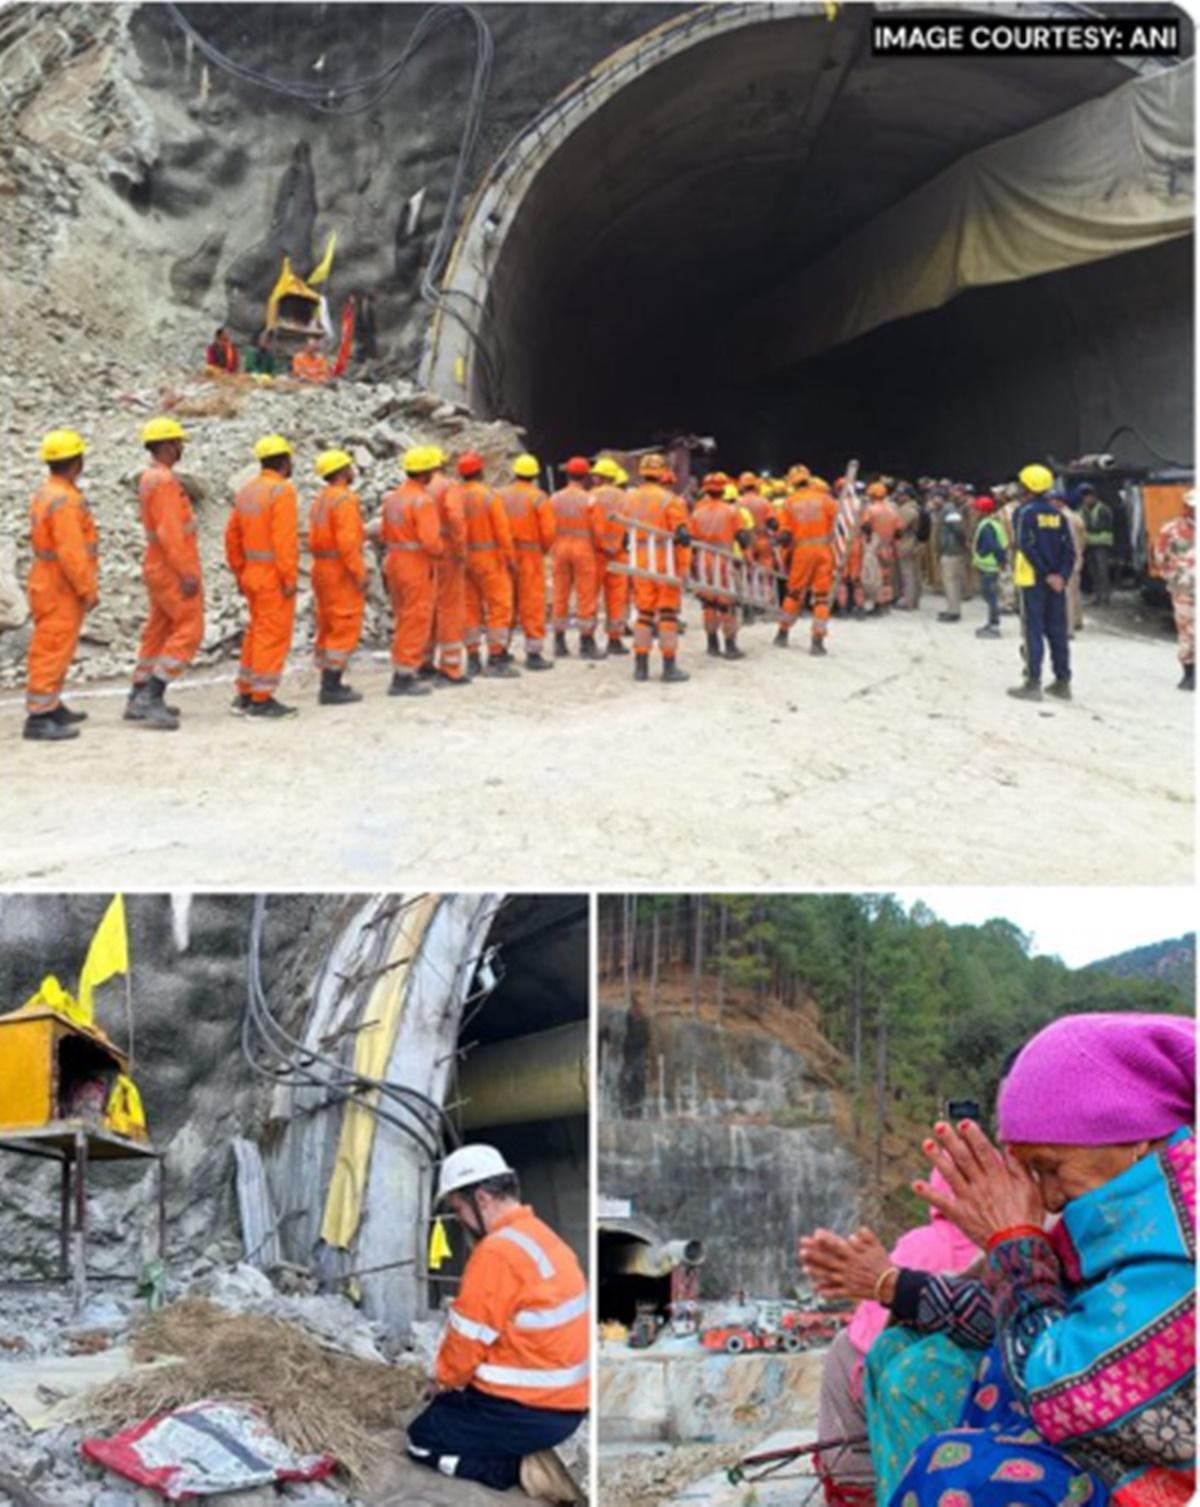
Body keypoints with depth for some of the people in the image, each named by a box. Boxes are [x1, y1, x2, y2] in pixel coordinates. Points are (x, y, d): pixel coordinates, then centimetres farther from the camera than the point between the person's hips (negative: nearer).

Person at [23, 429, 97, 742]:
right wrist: (89, 590, -18)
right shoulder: (64, 501, -22)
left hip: (51, 584, 10)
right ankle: (38, 718, -5)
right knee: (52, 652, -7)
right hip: (61, 590, -10)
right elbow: (71, 553, -26)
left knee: (55, 650, 19)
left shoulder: (46, 492, 10)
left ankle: (51, 707, 30)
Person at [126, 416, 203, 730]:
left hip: (160, 568, 10)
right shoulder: (163, 481, -18)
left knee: (158, 632, 13)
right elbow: (170, 532, -24)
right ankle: (151, 697, -11)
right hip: (173, 570, -10)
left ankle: (138, 700, 15)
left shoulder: (150, 478, 14)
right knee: (189, 630, -8)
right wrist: (187, 572, -24)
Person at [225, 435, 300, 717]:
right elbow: (285, 540, -22)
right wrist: (290, 578, -19)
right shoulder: (282, 491, -14)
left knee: (256, 632, 16)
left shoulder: (246, 491, 11)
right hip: (275, 576, -8)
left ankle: (245, 694, 19)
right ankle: (262, 699, -1)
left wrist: (240, 573, 18)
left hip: (252, 574, 8)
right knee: (274, 636, -3)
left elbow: (232, 537, 12)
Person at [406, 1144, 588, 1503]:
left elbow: (468, 1337, -15)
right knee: (446, 1408, 28)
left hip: (526, 1411, -9)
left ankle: (518, 1467, -4)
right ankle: (527, 1456, 9)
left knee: (421, 1439, 12)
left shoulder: (497, 1251, -22)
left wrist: (444, 1377, 6)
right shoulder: (542, 1237, 7)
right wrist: (450, 1377, 13)